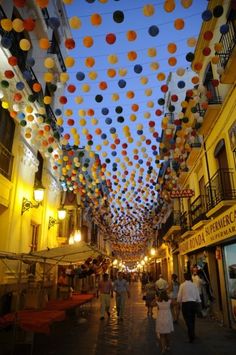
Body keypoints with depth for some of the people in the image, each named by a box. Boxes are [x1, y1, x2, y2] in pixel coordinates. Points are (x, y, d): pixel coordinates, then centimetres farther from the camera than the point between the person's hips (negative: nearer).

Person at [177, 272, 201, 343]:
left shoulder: (182, 285, -7)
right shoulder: (194, 285, 1)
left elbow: (179, 296, -4)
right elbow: (198, 296, 5)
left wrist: (179, 301, 15)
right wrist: (198, 302, 21)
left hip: (185, 304, -4)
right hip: (194, 303, 4)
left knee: (188, 321, 4)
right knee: (192, 320, 19)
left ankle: (191, 338, 2)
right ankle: (192, 335, 30)